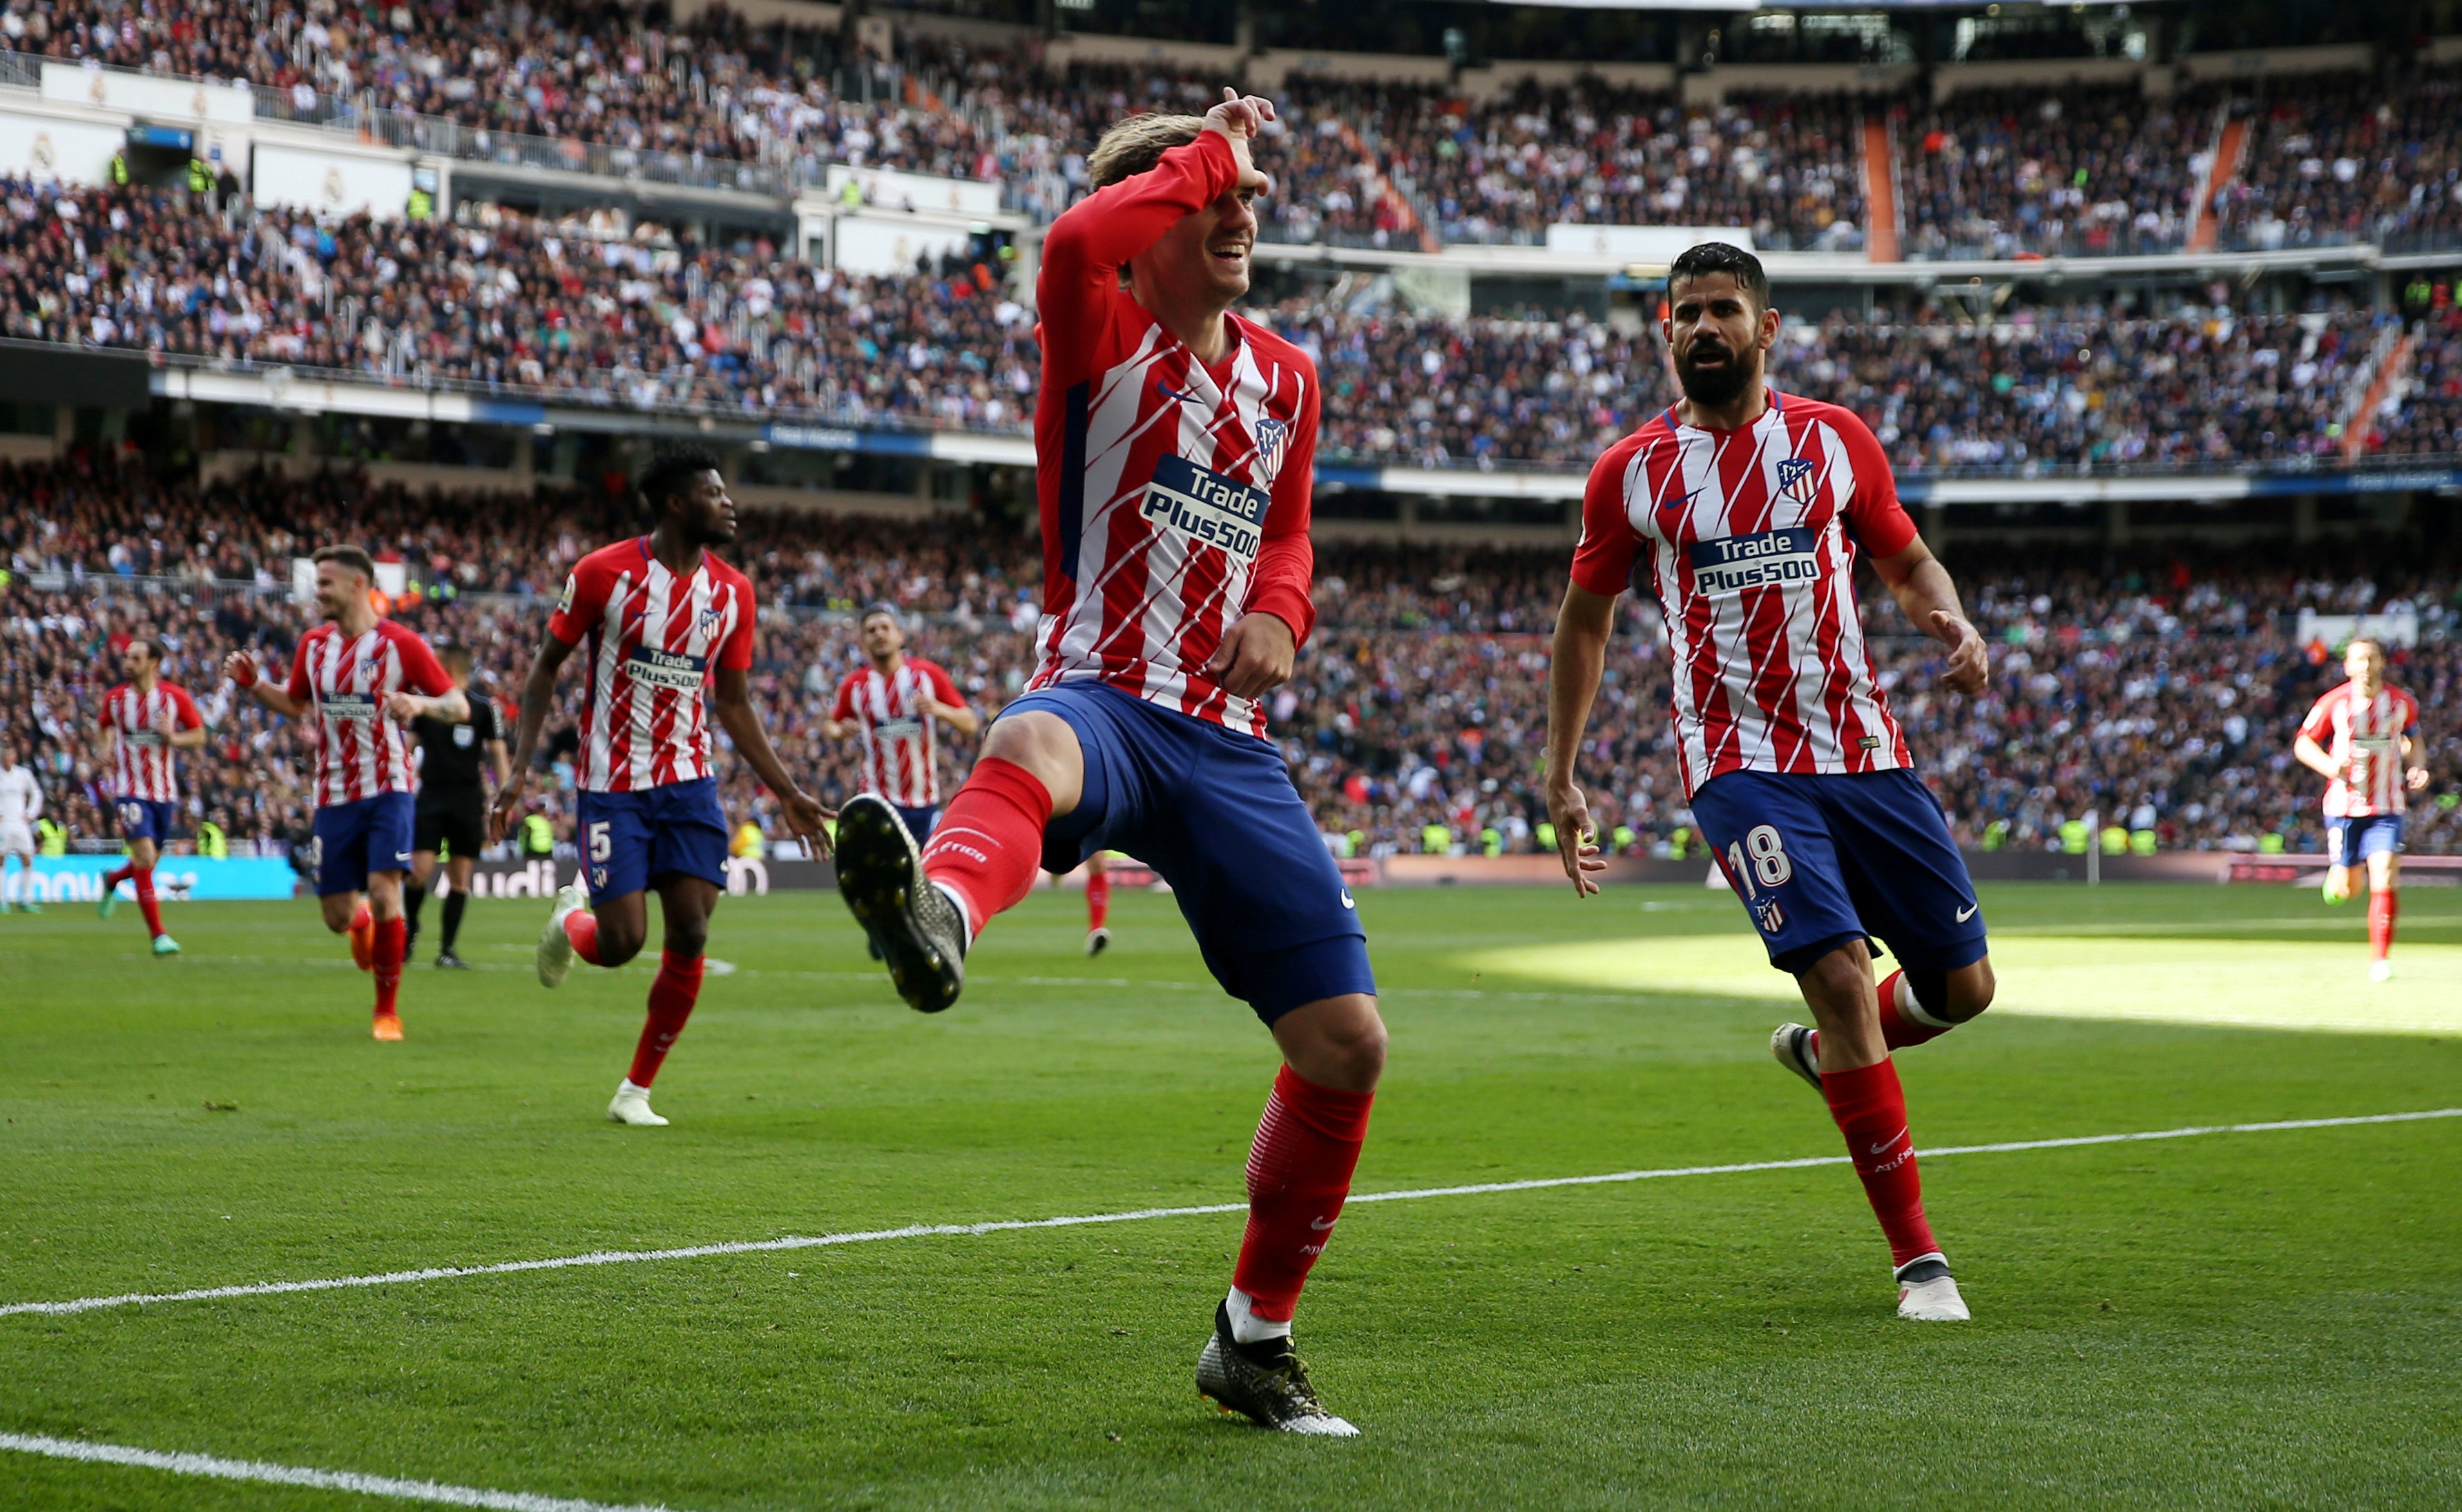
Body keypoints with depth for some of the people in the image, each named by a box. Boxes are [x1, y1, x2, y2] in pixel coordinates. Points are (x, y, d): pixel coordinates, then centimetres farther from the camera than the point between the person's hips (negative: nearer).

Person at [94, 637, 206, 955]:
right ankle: (158, 935, -14)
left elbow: (199, 735, 1)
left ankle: (112, 880, 49)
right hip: (130, 791, -2)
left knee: (147, 863, 13)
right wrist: (109, 745, -1)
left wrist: (173, 738, -18)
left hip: (164, 793, 2)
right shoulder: (114, 699, -1)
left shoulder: (176, 697, -5)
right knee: (145, 858, -17)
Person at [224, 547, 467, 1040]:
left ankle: (388, 1010, -2)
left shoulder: (400, 644, -8)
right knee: (338, 917, 4)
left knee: (384, 892, -17)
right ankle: (363, 923, 43)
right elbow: (297, 704, 22)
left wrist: (420, 704, -29)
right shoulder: (314, 644, 7)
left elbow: (459, 707, -9)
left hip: (387, 790, -4)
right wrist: (253, 684, 5)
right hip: (334, 794, 4)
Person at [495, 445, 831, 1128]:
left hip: (688, 782, 4)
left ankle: (636, 1091, 9)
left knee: (689, 939, -6)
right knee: (621, 942, -11)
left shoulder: (731, 592, 5)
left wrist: (787, 792, 11)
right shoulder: (604, 573, -8)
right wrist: (520, 769, -10)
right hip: (611, 784, -4)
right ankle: (570, 919, 28)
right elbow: (545, 667, 0)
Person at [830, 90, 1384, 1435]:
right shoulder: (1105, 341, -1)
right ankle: (937, 919, -82)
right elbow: (1077, 240, -25)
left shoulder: (1286, 378, 17)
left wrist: (1279, 613, 8)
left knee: (1346, 1042, 0)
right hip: (1102, 701, -6)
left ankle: (1254, 1339, 19)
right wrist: (1208, 149, -9)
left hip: (1225, 743, 6)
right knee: (1029, 748, -45)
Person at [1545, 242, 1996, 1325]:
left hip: (1863, 751, 3)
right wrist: (1560, 780, 10)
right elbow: (1584, 620, 13)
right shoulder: (1632, 474, 3)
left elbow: (1908, 562, 18)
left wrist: (1954, 627, -6)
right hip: (1740, 763, -3)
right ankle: (1918, 1259, -11)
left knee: (1963, 989, 4)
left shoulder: (1835, 441, 7)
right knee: (1840, 973, -19)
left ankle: (1821, 1050, 38)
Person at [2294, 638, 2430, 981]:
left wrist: (2416, 769, 3)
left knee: (2383, 880, -16)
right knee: (2342, 893, 1)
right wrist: (2330, 765, -18)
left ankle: (2380, 959, -6)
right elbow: (2302, 744, 1)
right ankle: (2335, 877, 41)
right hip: (2344, 805, -1)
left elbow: (2413, 736, 21)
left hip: (2387, 809, 1)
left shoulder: (2402, 703, 1)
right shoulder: (2333, 704, -6)